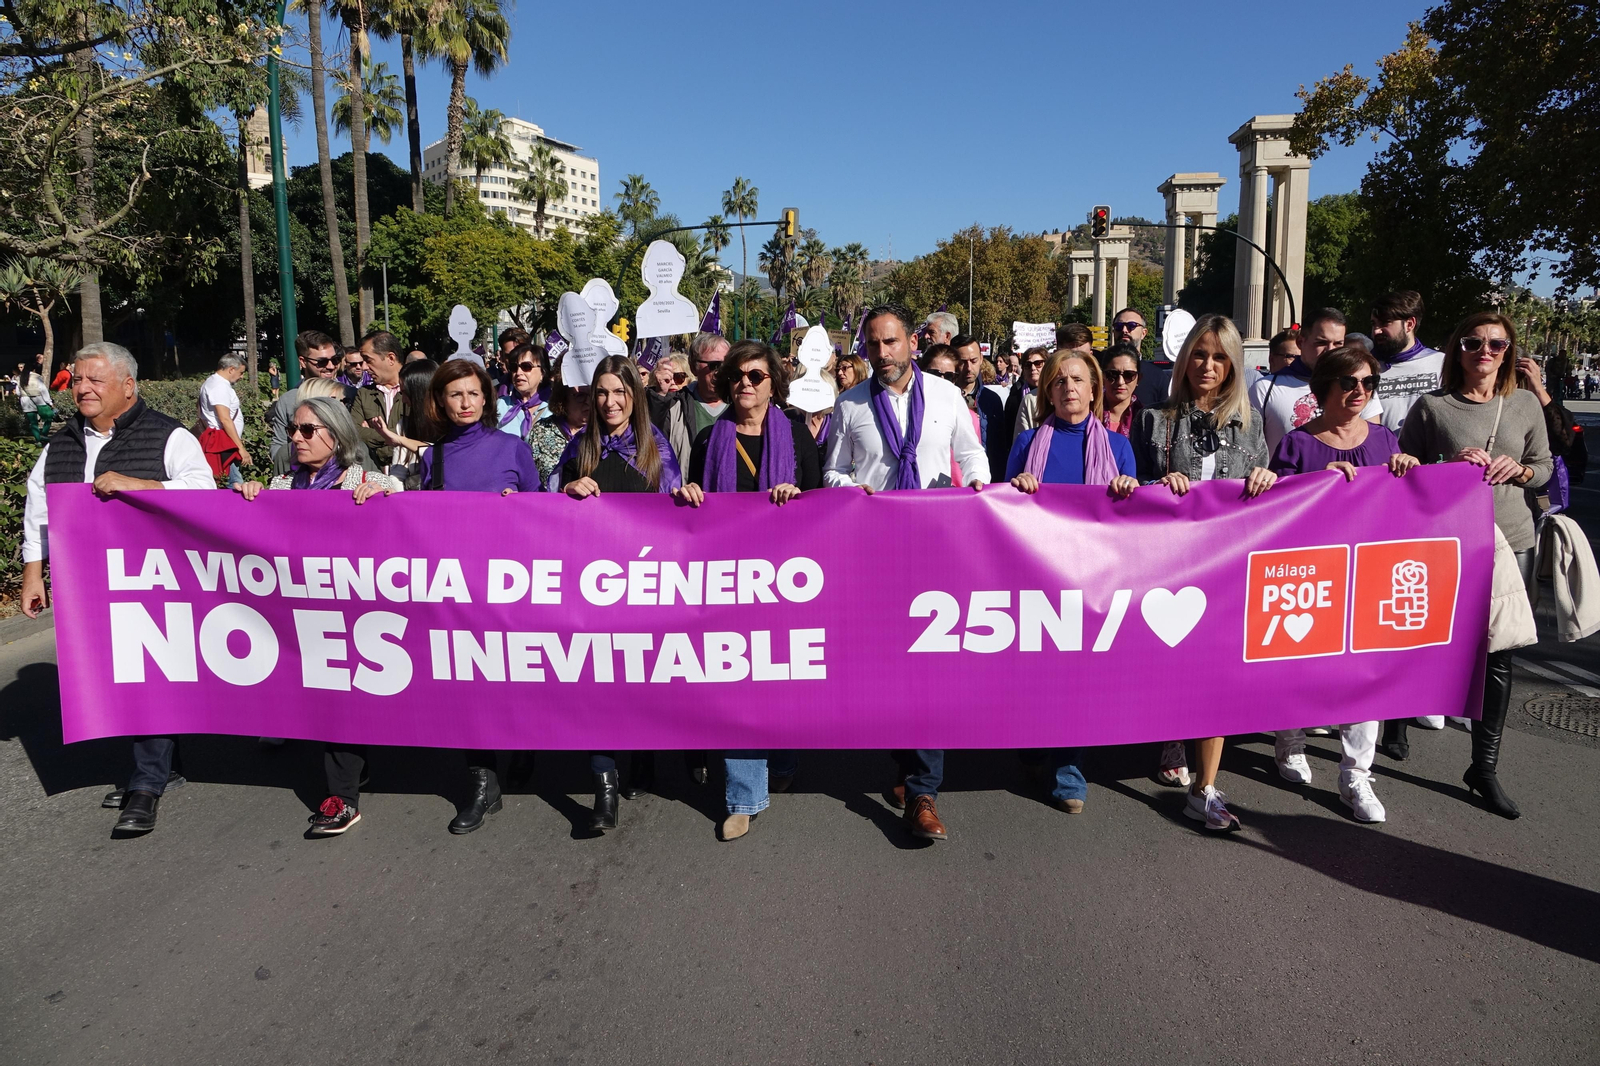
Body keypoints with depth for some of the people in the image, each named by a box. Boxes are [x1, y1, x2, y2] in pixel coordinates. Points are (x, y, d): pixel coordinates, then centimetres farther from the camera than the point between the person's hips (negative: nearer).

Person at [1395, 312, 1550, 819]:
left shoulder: (1525, 403, 6)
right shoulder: (1432, 406, -3)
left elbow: (1544, 466, 14)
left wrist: (1517, 470, -8)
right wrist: (1451, 465, -15)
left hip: (1510, 543, 3)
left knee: (1498, 657, 6)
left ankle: (1485, 766, 18)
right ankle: (1399, 714, 39)